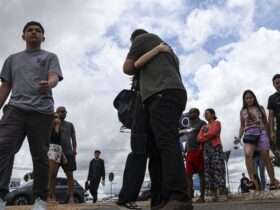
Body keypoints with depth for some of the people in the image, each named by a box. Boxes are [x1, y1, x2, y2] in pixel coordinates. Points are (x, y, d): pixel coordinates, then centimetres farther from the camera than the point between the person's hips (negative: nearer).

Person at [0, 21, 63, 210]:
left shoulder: (50, 57, 16)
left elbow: (54, 77, -3)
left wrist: (48, 84, -28)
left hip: (42, 111, -2)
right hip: (15, 108, 2)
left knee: (40, 155, -3)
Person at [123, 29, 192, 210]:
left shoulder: (142, 38, 16)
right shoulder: (167, 50, 39)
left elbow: (128, 68, 13)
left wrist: (138, 67, 29)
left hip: (162, 95, -8)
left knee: (167, 143, -24)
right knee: (156, 151, -1)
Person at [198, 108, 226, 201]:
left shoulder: (217, 123, 13)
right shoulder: (203, 127, 26)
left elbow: (213, 133, -5)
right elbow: (199, 138, 10)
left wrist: (204, 136, 5)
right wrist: (208, 136, -5)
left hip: (215, 148, -5)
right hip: (206, 149, 5)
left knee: (217, 169, -14)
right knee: (208, 170, -6)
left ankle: (219, 195, -21)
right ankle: (214, 195, -9)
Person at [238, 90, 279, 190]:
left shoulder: (260, 108, 11)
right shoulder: (243, 111, 13)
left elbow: (266, 123, 13)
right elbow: (242, 126, 16)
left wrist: (269, 136, 8)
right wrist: (239, 138, 4)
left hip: (261, 133, 0)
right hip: (249, 135, 0)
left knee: (266, 158, 2)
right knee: (248, 154, -27)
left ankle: (273, 181, 15)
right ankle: (253, 180, -29)